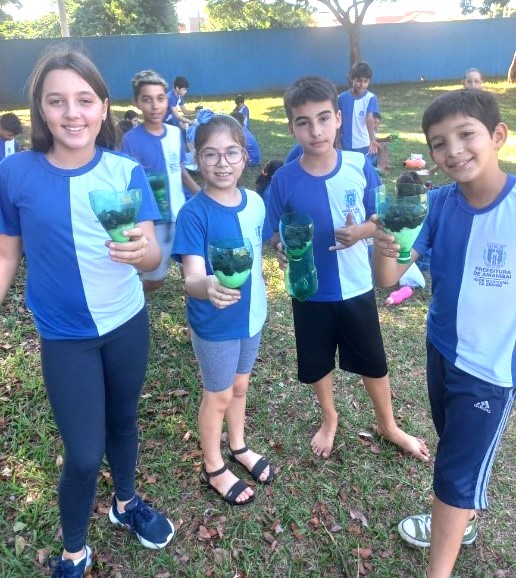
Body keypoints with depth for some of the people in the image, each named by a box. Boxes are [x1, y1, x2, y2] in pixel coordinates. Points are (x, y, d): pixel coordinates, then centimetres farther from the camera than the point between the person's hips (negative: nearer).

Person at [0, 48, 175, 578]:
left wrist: (141, 249, -39)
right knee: (84, 454, 2)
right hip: (64, 338, -1)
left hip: (127, 325, 2)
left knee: (123, 420, 20)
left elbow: (153, 256, -16)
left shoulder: (126, 171, -11)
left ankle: (126, 502, 49)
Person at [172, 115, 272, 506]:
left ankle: (239, 448, 50)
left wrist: (259, 295, 8)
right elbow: (191, 278, -34)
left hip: (251, 314, 5)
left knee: (240, 386, 25)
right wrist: (208, 286, -53)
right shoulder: (194, 213, -24)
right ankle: (214, 470, 39)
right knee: (218, 396, 14)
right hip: (215, 323, -5)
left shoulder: (256, 203, -7)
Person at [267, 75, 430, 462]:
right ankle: (329, 420, 47)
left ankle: (388, 425, 43)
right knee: (317, 363, 18)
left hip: (356, 286, 0)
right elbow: (276, 234, -2)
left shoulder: (360, 166, -12)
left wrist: (360, 232, -23)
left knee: (373, 361, 17)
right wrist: (284, 248, -24)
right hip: (310, 291, 0)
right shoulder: (284, 179, -13)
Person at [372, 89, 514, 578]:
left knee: (457, 469, 9)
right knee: (457, 448, 27)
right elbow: (389, 279, -16)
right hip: (441, 349, 5)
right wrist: (383, 247, -36)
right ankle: (459, 521, 53)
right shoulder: (439, 203, -12)